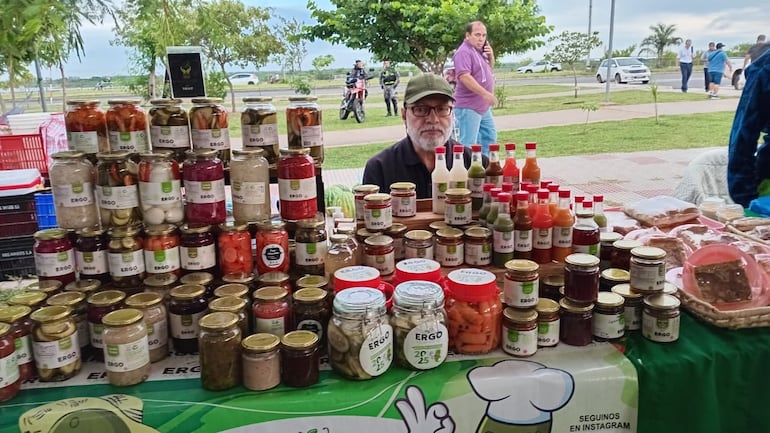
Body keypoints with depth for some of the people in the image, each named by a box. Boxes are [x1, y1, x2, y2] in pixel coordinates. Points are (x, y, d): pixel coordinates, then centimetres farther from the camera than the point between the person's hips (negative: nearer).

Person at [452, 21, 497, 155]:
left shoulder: (479, 50, 14)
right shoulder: (464, 52, -15)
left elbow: (489, 67, 28)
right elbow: (464, 77, -27)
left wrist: (491, 55, 5)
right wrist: (486, 94, -29)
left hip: (483, 107, 10)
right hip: (469, 108, -10)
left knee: (490, 138, 18)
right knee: (468, 144, -10)